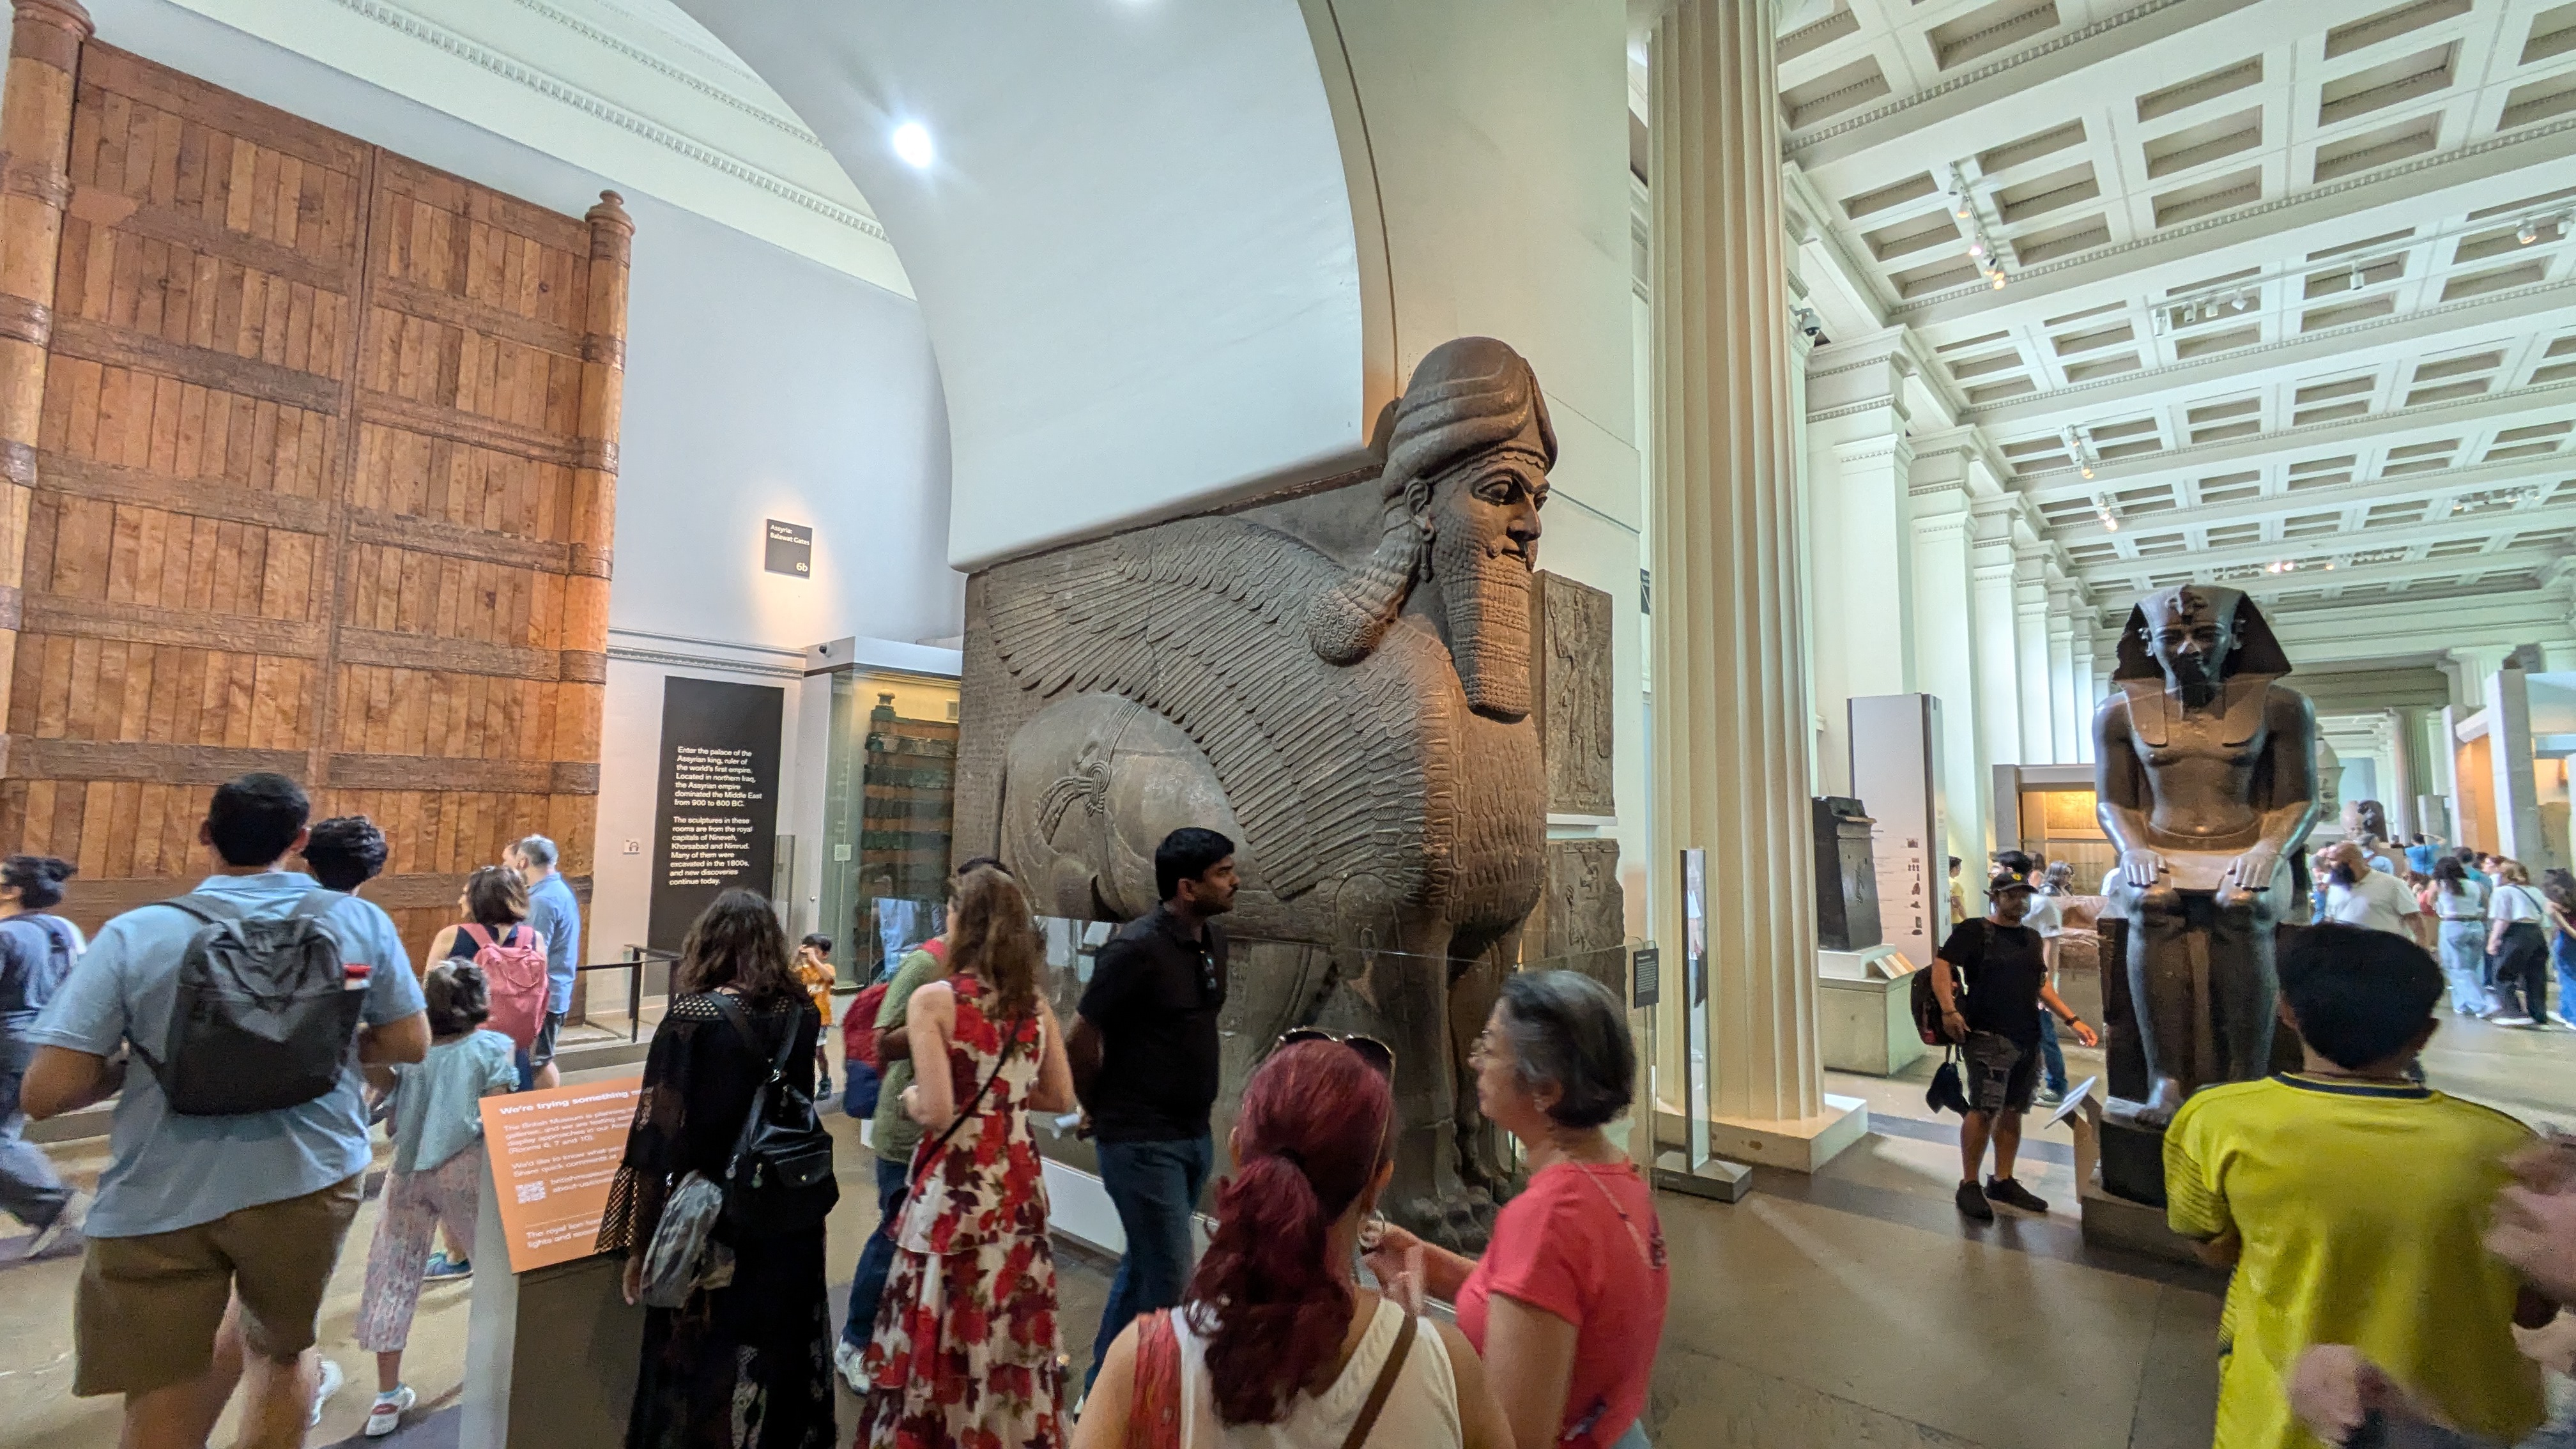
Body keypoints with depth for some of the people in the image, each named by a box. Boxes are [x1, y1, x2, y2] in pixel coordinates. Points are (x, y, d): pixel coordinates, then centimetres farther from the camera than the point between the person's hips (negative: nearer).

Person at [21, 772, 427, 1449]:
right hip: (310, 1180, 1)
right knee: (279, 1347, 28)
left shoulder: (135, 933, -8)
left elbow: (46, 1094, -9)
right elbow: (410, 1044, 1)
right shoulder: (360, 921, -5)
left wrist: (143, 1061, 9)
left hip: (161, 1200, -1)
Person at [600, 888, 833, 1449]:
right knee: (782, 1362, 20)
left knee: (700, 1377, 14)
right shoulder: (803, 1012, -3)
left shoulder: (693, 1015, -16)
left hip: (712, 1226, -4)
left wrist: (640, 1242, -4)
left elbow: (661, 1138, -13)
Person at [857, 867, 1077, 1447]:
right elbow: (1061, 1097, 7)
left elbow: (937, 1112, -19)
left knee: (946, 1332, 11)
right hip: (1018, 1184, 5)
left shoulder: (933, 999, -13)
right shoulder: (1035, 1003, 1)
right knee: (1011, 1329, 19)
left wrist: (910, 1098, 1)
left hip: (955, 1187, -5)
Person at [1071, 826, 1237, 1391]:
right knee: (1168, 1277, -2)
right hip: (1142, 1142, -8)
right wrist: (1102, 1112, -1)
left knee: (1144, 1265, 20)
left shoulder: (1214, 939, 3)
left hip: (1194, 1135, 8)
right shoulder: (1138, 948, -21)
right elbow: (1082, 1038, -15)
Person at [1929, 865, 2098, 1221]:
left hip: (2027, 1040, 7)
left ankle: (2002, 1182, 24)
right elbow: (1941, 966, -14)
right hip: (1987, 1037, -7)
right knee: (1985, 1111, -10)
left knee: (2012, 1111, 12)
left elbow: (2042, 985, 24)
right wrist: (1949, 1010, -24)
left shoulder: (2031, 937, 17)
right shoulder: (1973, 931, -6)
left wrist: (2073, 1021, 16)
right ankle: (1968, 1185, 1)